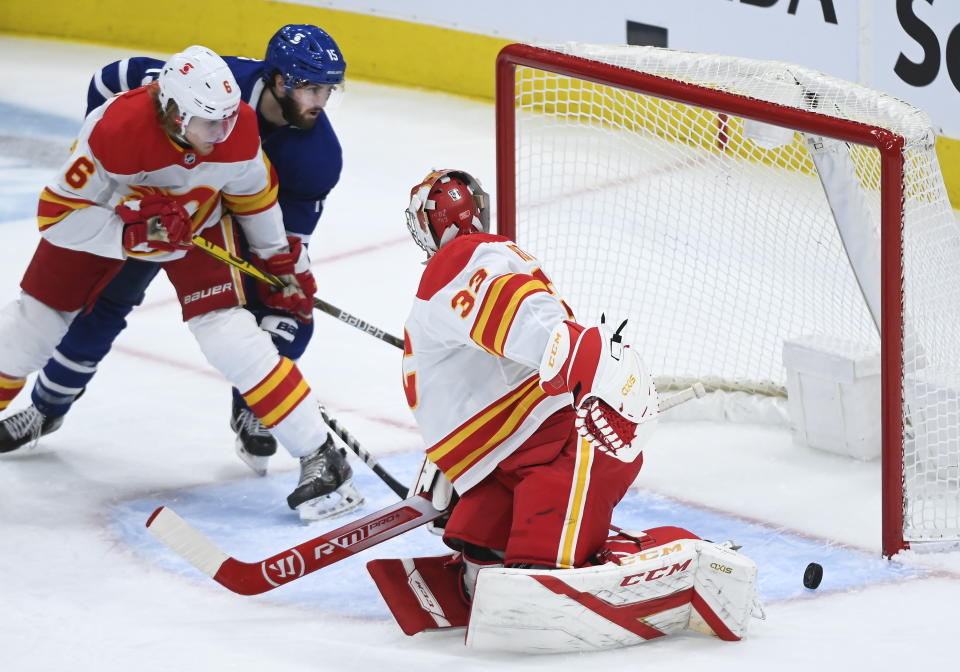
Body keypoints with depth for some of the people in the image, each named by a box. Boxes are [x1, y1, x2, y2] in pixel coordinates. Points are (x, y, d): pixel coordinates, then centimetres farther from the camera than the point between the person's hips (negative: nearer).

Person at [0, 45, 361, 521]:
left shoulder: (238, 128, -28)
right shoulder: (115, 130, -41)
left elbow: (252, 191, -5)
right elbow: (57, 215, -33)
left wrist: (281, 260, 3)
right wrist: (134, 233, -43)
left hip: (197, 218, 0)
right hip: (103, 215, 0)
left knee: (227, 330, -17)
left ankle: (320, 458, -16)